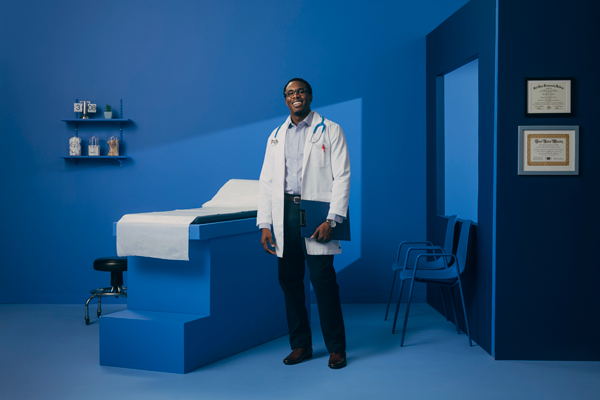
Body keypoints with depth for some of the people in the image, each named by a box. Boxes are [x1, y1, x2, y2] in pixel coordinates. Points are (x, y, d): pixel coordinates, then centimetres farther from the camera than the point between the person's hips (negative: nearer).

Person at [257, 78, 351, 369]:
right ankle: (300, 345, 17)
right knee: (289, 279, 6)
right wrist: (265, 224, 5)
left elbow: (342, 176, -3)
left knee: (323, 279, -6)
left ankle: (336, 347, 5)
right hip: (284, 213, 4)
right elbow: (266, 181, 14)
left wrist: (332, 219, -13)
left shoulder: (329, 130, 4)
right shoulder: (276, 136, 16)